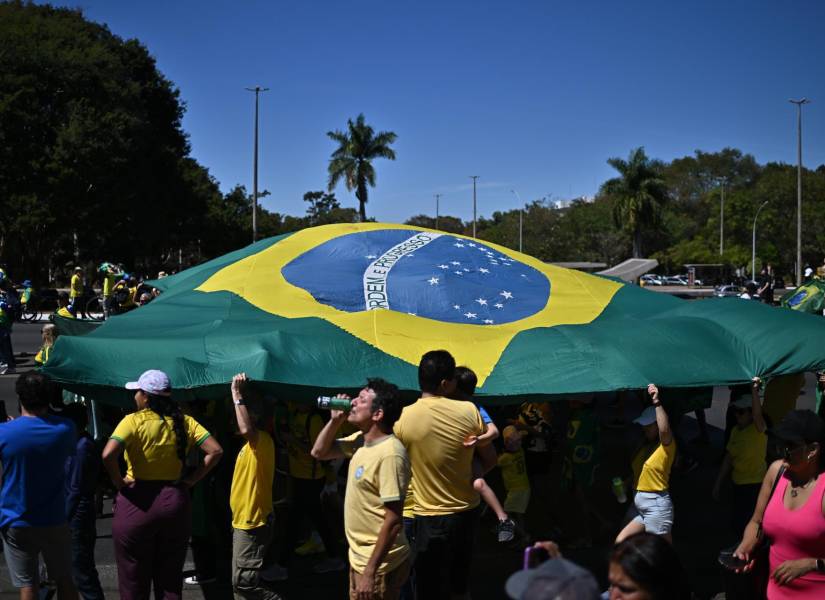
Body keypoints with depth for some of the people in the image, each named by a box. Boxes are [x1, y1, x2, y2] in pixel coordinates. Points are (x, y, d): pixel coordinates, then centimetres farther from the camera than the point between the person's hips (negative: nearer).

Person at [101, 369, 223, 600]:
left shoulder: (133, 421, -11)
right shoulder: (183, 422, 1)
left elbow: (108, 455, -26)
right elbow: (215, 451, -6)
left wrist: (119, 482, -11)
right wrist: (191, 480, 0)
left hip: (138, 503, -4)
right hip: (175, 502, 4)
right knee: (171, 581, 15)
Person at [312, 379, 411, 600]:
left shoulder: (390, 454, -24)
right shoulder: (361, 441, 4)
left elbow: (393, 522, -24)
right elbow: (319, 453, 16)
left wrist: (370, 572, -23)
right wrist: (335, 420, -1)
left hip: (379, 565, -9)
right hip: (359, 557, 9)